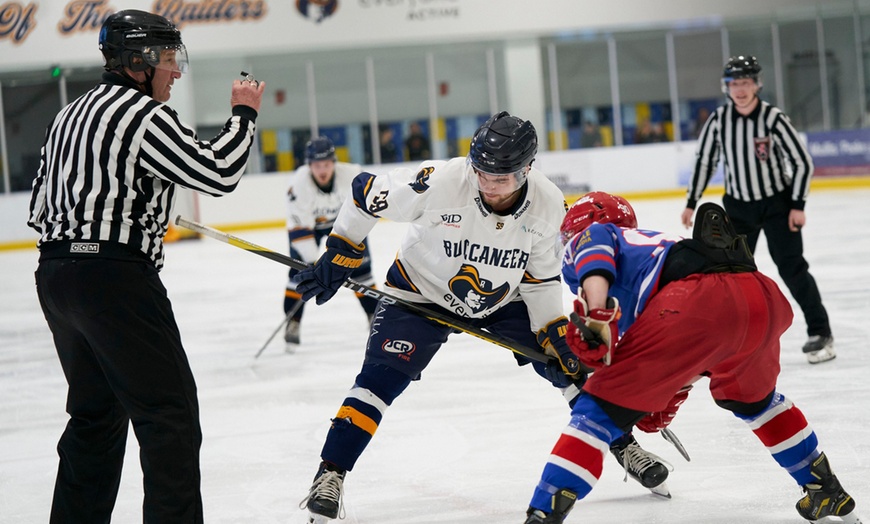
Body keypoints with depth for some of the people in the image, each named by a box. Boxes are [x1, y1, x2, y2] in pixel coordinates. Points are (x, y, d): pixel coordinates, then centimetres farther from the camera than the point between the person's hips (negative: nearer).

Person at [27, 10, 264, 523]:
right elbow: (219, 173, -12)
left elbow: (40, 209, 20)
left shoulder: (70, 116, 18)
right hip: (115, 278, -9)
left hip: (56, 274, 9)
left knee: (97, 412, 19)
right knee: (169, 413, -5)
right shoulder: (145, 115, -9)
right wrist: (244, 114, 1)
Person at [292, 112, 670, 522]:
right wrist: (337, 258, -15)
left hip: (503, 299, 3)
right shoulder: (439, 182, -33)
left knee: (570, 364, 0)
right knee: (382, 376, -19)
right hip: (421, 292, -3)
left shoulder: (548, 205, -21)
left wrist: (554, 334, -10)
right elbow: (366, 194, -18)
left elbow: (540, 278, -6)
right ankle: (330, 475, -12)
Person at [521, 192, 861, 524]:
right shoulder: (652, 242, 45)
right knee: (751, 398, 38)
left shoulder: (590, 234, 26)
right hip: (763, 296, 8)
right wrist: (668, 399, 51)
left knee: (599, 409, 1)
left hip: (697, 302, -7)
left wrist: (595, 315, -17)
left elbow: (595, 256, -3)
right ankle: (826, 490, 45)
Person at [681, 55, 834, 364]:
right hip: (738, 206, 4)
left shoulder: (773, 119, -17)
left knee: (791, 266, -8)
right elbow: (704, 161, 6)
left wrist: (798, 206, -14)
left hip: (777, 203, -4)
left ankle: (820, 333, 0)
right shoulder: (718, 121, -7)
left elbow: (802, 162, -11)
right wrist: (691, 203, 6)